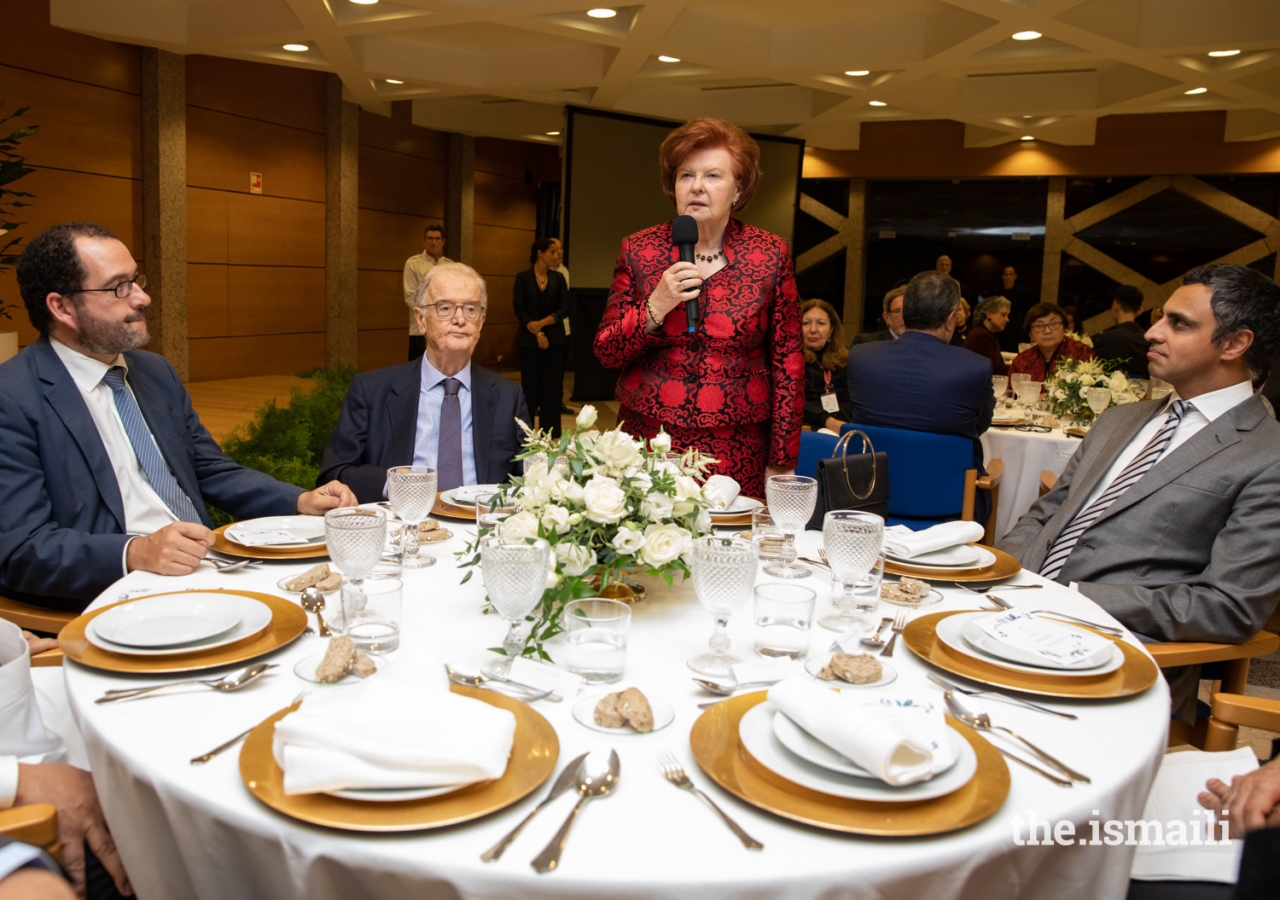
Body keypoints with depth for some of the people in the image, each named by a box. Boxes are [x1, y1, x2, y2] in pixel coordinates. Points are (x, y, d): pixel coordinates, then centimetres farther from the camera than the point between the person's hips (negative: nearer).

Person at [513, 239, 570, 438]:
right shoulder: (523, 278, 0)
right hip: (529, 339, -2)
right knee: (529, 385, 0)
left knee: (552, 386, 1)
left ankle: (550, 435, 7)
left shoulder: (558, 278, 7)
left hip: (555, 338, 2)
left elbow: (565, 308, 1)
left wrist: (543, 323, -12)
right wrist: (537, 333, -13)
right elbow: (519, 309, -5)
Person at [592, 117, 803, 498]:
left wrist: (782, 464, -1)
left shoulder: (770, 255, -1)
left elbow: (788, 362, 1)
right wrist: (655, 308, -15)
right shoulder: (639, 250, 2)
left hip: (737, 452, -1)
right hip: (649, 440, 1)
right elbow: (606, 352, 3)